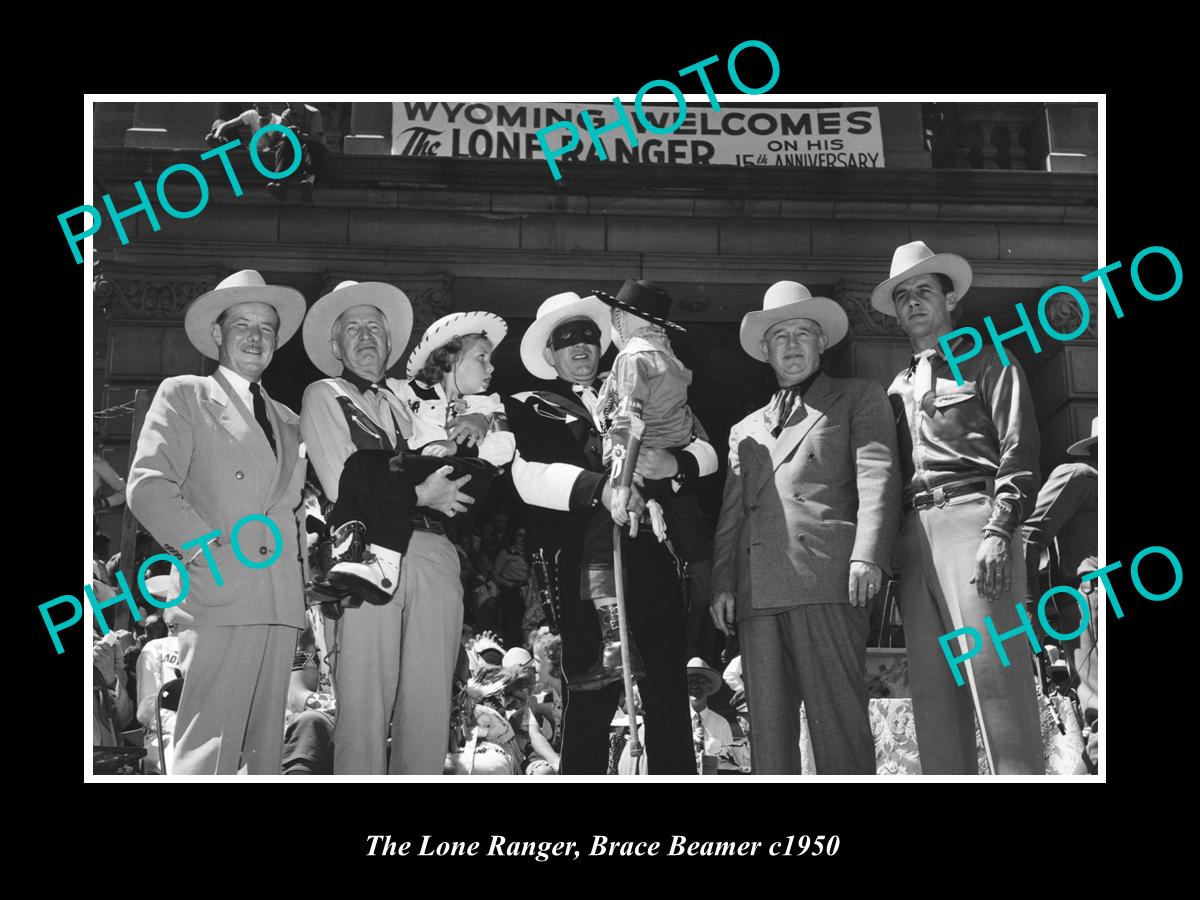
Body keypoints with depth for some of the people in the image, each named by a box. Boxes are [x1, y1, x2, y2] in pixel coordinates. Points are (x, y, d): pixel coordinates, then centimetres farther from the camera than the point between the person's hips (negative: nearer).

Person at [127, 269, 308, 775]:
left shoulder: (288, 421, 27)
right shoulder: (184, 395, 9)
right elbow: (146, 486, -3)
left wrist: (298, 553, 11)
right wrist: (208, 550, -12)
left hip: (280, 606, 6)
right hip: (218, 599, -6)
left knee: (265, 751, 4)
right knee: (208, 753, -14)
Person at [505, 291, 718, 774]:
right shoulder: (529, 408, 13)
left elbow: (706, 453, 13)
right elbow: (529, 476, -7)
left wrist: (674, 463, -11)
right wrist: (598, 488, -24)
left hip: (651, 557, 3)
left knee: (669, 695, 0)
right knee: (590, 697, -8)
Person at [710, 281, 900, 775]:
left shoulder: (858, 398, 16)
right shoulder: (745, 430, 30)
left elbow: (876, 475, 2)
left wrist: (867, 556, -13)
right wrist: (722, 584, 8)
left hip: (827, 580, -4)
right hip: (756, 592, 5)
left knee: (837, 719, -10)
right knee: (769, 726, -1)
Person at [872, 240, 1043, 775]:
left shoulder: (986, 363, 10)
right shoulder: (899, 388, 25)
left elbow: (1019, 451, -1)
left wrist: (999, 531, -14)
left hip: (970, 515, -6)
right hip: (915, 535, 6)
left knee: (994, 672, -16)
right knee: (932, 689, -1)